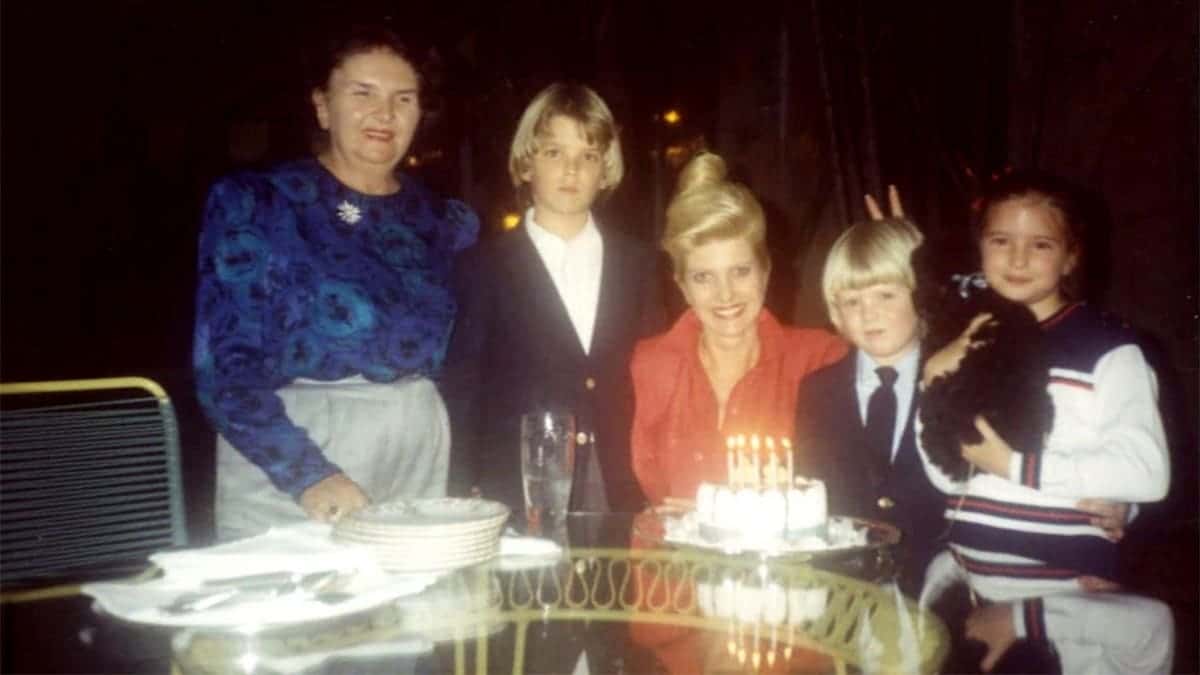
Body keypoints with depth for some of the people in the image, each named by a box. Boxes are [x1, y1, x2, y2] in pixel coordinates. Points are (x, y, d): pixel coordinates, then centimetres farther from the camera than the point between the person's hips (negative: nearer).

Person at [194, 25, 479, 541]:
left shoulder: (444, 222, 7)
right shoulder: (251, 203, -4)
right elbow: (225, 366, -9)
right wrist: (307, 473, -20)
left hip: (416, 466, 4)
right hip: (283, 484, -3)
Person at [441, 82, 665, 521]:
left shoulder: (637, 263, 8)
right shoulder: (486, 266, 1)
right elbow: (462, 390, 0)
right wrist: (464, 501, -7)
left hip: (619, 496, 3)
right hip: (516, 498, -2)